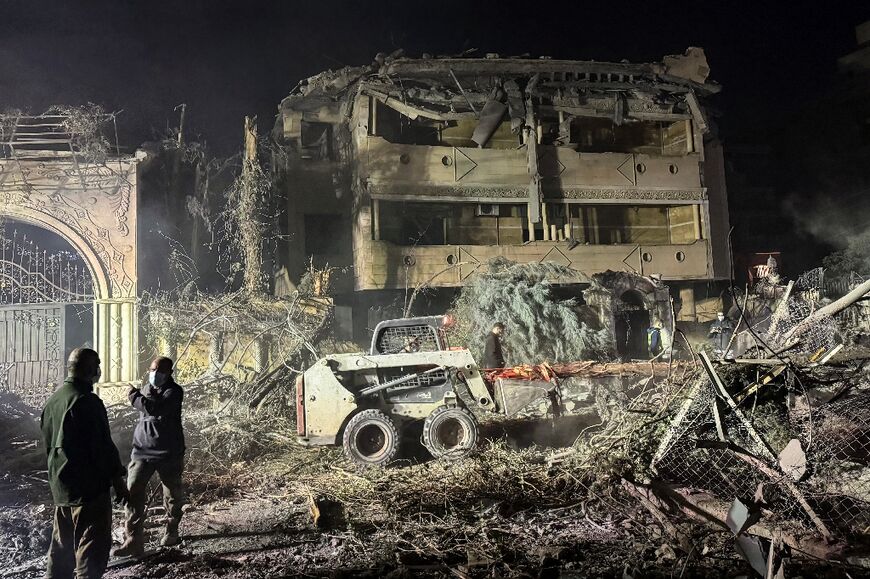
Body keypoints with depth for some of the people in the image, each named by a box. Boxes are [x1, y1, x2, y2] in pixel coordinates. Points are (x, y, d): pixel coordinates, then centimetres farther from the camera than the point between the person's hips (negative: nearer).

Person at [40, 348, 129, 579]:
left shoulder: (53, 400, 8)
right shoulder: (87, 402, -20)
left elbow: (47, 442, 17)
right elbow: (103, 447, -21)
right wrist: (118, 482, -12)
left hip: (60, 488, 9)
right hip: (89, 489, -9)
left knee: (61, 547, 20)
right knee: (93, 549, -1)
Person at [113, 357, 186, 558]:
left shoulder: (174, 391, -12)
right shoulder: (146, 388, 10)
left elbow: (155, 408, -29)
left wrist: (135, 396, -17)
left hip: (169, 453, -5)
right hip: (142, 450, 5)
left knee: (173, 495, 10)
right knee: (133, 493, -8)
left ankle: (171, 531, 33)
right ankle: (133, 541, -5)